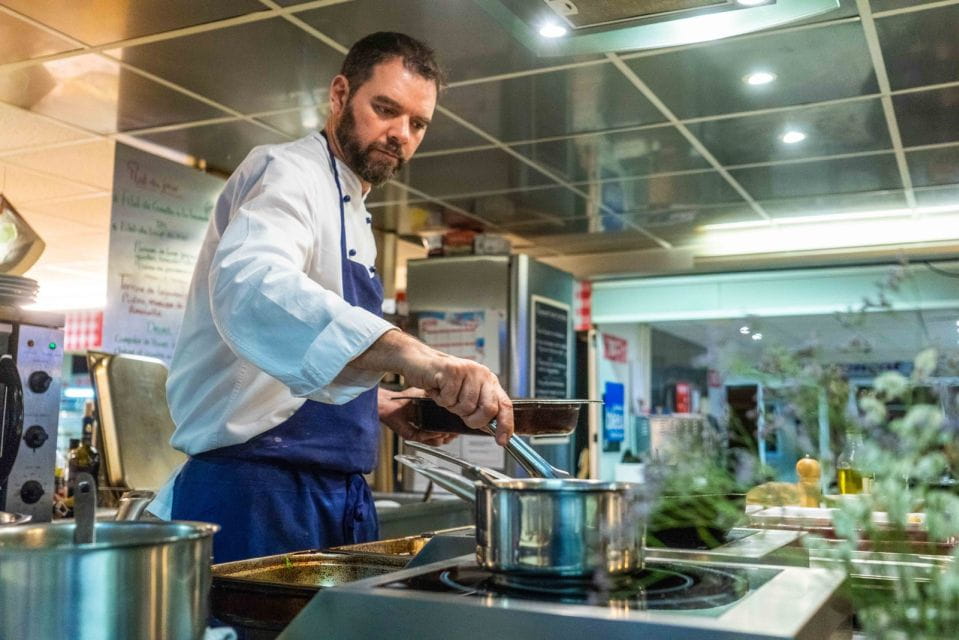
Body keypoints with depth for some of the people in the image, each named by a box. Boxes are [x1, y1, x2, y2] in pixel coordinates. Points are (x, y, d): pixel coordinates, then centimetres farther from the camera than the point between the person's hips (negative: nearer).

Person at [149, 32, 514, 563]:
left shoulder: (350, 218, 19)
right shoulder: (286, 172, -10)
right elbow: (251, 287, -34)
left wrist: (380, 405, 10)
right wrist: (413, 354, -47)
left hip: (338, 498, 9)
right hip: (256, 494, -9)